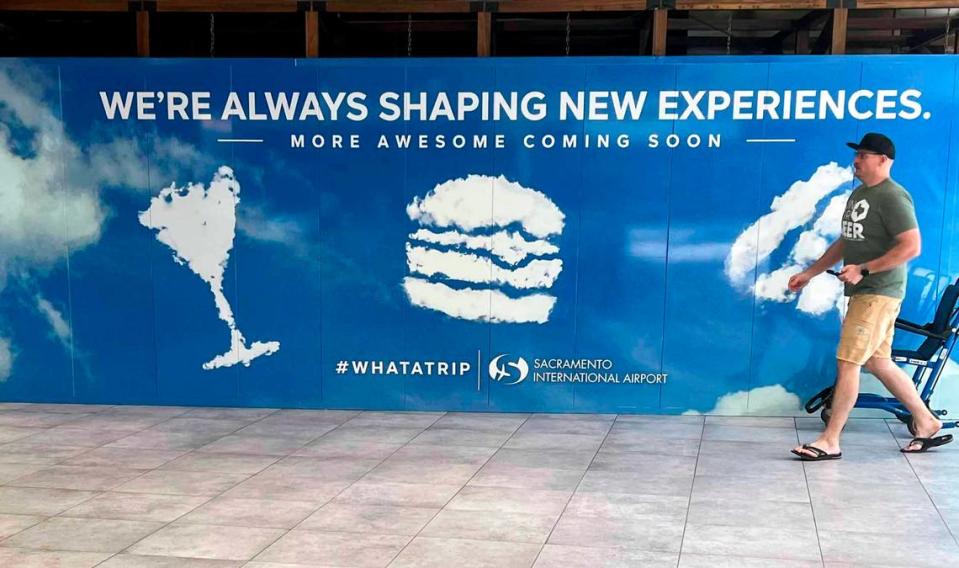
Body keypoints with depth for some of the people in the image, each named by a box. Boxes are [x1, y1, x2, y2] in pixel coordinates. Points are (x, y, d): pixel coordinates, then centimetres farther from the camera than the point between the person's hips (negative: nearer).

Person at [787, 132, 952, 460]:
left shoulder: (892, 197, -13)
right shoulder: (858, 194, 16)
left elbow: (912, 246, -20)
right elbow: (845, 242, 24)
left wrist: (863, 269, -23)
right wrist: (810, 274, 20)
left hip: (878, 293, -9)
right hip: (862, 293, 9)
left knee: (847, 362, -9)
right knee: (878, 363, 14)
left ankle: (830, 442, -2)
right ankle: (927, 423, 26)